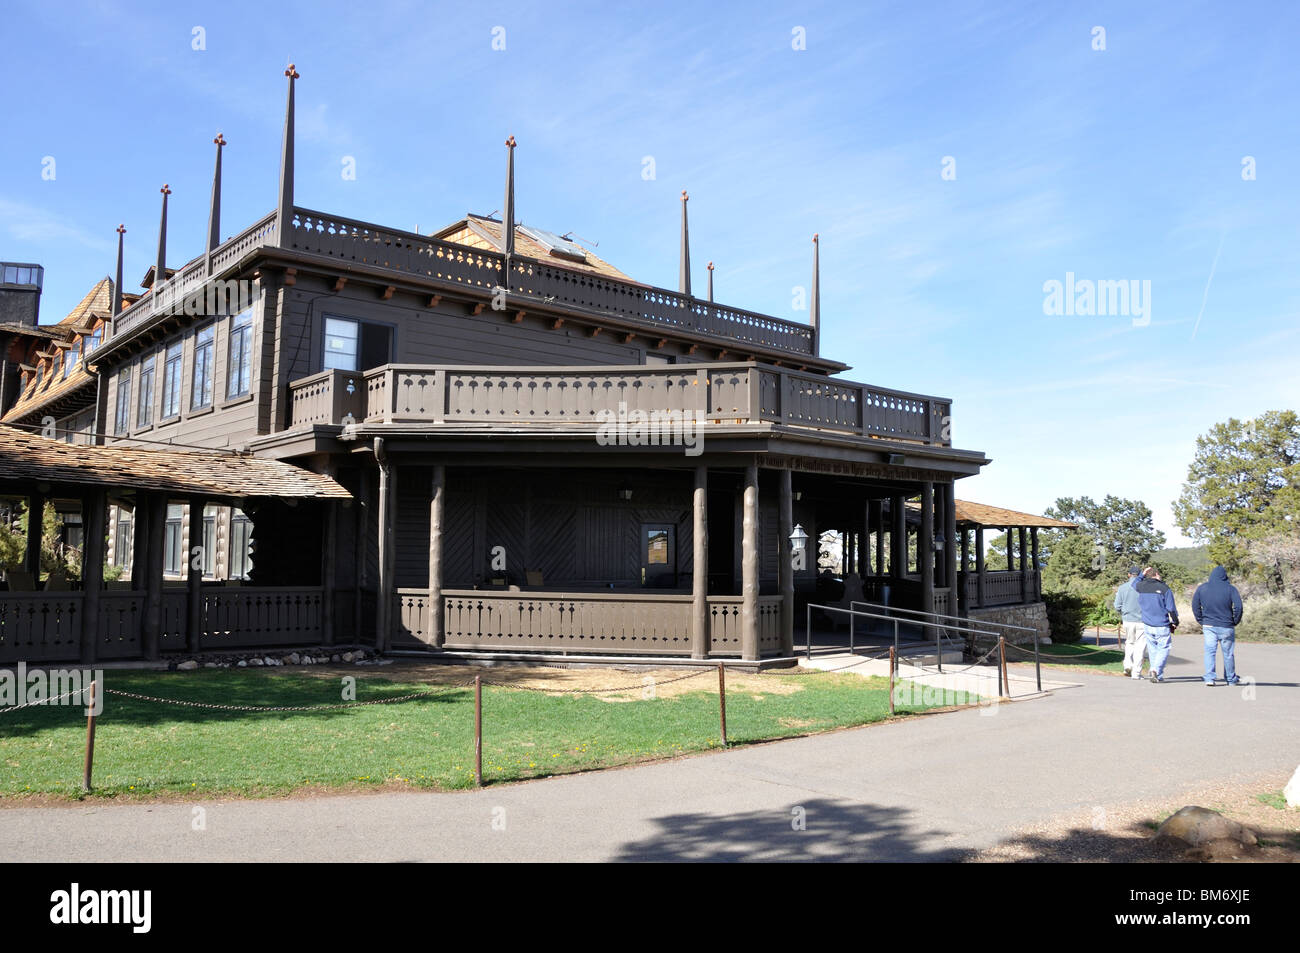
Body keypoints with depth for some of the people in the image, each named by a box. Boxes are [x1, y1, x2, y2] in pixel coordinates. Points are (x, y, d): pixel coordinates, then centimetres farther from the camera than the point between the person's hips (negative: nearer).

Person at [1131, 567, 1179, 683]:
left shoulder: (1141, 587, 2)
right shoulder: (1165, 589, -10)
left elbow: (1133, 583, 29)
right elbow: (1171, 609, -7)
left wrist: (1142, 574, 23)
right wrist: (1175, 622, 5)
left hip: (1147, 625, 4)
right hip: (1162, 626, -4)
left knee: (1152, 649, 13)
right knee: (1163, 649, 3)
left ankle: (1159, 676, 16)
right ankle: (1156, 669, -17)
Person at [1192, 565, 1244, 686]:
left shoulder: (1202, 588, 4)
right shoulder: (1230, 589, -4)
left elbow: (1195, 606, 6)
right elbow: (1238, 606, -11)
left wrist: (1201, 621, 12)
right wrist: (1235, 621, 1)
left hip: (1208, 626, 1)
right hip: (1226, 627, -1)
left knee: (1210, 651, 1)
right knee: (1228, 654, 11)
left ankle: (1209, 678, -13)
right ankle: (1231, 679, 24)